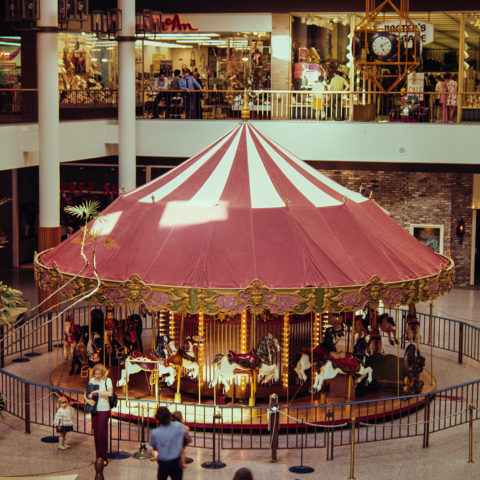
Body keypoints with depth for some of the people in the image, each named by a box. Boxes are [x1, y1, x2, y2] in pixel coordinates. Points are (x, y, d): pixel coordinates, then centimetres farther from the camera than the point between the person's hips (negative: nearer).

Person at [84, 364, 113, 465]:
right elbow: (85, 395, 13)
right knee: (96, 434, 8)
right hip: (94, 410, 5)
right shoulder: (92, 381, 8)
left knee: (102, 434, -6)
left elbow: (110, 393, -23)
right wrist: (88, 400, -8)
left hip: (104, 410, -5)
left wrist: (97, 391, -22)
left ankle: (104, 458, 2)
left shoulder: (107, 381, -7)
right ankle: (98, 457, 17)